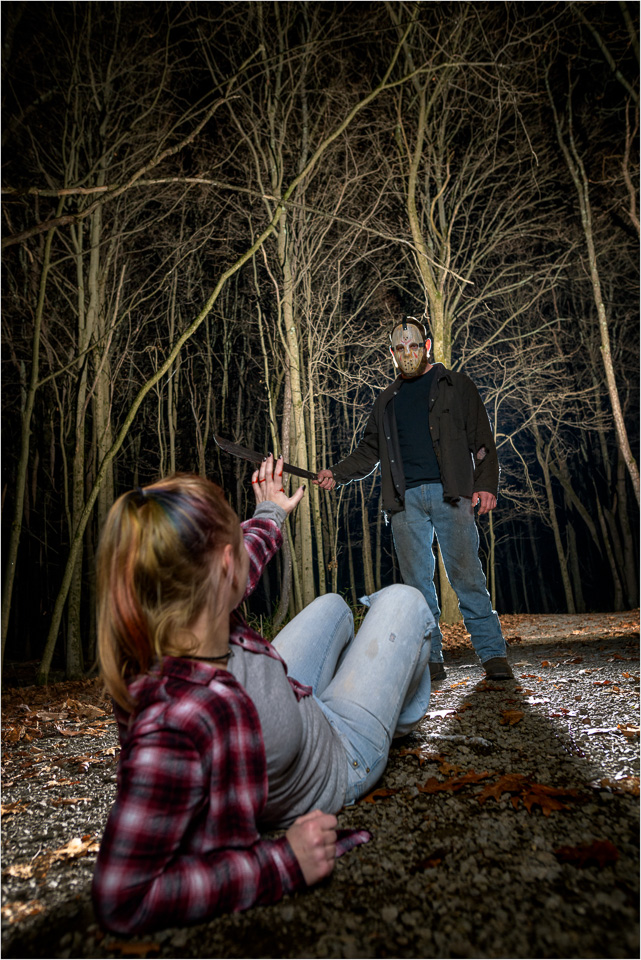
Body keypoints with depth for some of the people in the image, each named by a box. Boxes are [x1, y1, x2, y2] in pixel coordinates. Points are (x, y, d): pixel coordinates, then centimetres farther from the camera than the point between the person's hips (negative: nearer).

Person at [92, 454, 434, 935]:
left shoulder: (193, 623, -27)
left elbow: (234, 575, -2)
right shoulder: (173, 721, -49)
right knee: (403, 600, 2)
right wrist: (282, 864, -36)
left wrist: (270, 514, 17)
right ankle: (409, 716, 40)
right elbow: (122, 899, -39)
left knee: (332, 604, 27)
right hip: (340, 764, -6)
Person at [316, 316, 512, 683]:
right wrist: (337, 473, 9)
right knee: (417, 581, 1)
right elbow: (369, 452, 25)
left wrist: (487, 485, -6)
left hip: (450, 493, -3)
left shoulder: (456, 386, 13)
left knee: (466, 574, -8)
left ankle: (493, 654, 2)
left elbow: (482, 440, 7)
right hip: (406, 499, 3)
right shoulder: (387, 401, 23)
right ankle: (431, 659, 8)